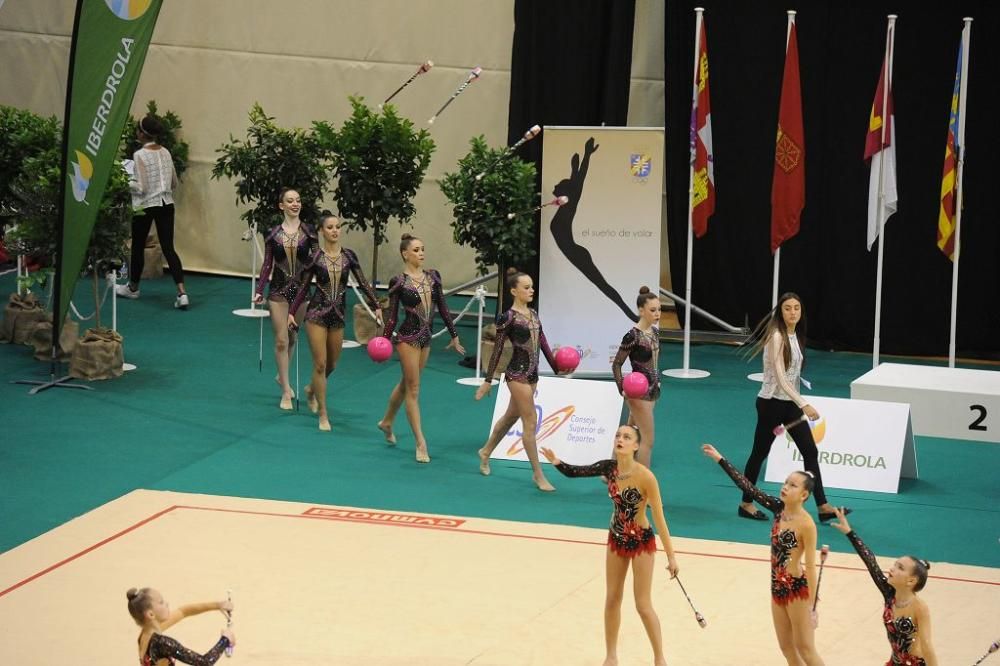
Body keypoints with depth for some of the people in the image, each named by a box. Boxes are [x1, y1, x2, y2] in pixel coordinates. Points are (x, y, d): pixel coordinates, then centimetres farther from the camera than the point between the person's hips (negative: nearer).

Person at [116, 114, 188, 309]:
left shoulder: (140, 155, -14)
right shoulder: (166, 153, 5)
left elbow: (140, 188, -17)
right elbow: (174, 184, 12)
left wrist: (125, 182, -1)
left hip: (145, 205, -5)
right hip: (166, 205, 5)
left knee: (138, 246, 16)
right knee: (168, 248, -1)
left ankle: (133, 287, 34)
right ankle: (182, 292, -16)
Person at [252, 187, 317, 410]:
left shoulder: (308, 232, -2)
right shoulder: (273, 234, -2)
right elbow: (267, 265, 1)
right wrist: (259, 291, -7)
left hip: (301, 289, 1)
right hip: (278, 290, -1)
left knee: (292, 337, 14)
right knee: (281, 340, -3)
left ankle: (282, 376, 38)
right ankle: (286, 391, 5)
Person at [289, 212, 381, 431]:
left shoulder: (349, 256, 0)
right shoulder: (315, 258, -6)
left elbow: (363, 283, 3)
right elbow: (303, 287, 1)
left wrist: (376, 307, -4)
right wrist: (291, 312, -3)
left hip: (338, 315, 3)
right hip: (317, 314, -3)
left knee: (331, 365, 15)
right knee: (320, 364, -6)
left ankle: (312, 389, 46)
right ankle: (323, 415, 2)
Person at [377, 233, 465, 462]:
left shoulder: (433, 277, 4)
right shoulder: (398, 282, -10)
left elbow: (442, 308, 9)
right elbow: (392, 315, -8)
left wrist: (454, 335, 11)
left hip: (425, 338, 6)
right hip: (408, 338, -6)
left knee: (406, 384, 20)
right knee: (413, 390, -3)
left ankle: (387, 422, 42)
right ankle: (420, 443, -2)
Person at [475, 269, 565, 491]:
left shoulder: (533, 315, 9)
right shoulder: (508, 318, -12)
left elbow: (543, 344, 13)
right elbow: (497, 350, -10)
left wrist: (557, 369, 11)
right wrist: (488, 381, -8)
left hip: (532, 374, 8)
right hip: (517, 374, -8)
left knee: (511, 416, 21)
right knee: (530, 422, -6)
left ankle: (486, 452, 41)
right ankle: (538, 474, -1)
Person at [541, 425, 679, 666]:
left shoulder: (645, 477, -26)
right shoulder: (609, 468, -12)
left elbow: (659, 518, -20)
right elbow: (574, 472, -4)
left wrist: (671, 556, -16)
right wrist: (556, 462, -26)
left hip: (642, 541, -5)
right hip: (616, 539, 5)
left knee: (643, 606, 0)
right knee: (612, 600, 13)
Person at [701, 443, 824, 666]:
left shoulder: (806, 524, -20)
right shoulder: (779, 509, -1)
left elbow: (810, 567, -18)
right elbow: (748, 487, 2)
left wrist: (812, 608, -18)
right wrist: (720, 459, 2)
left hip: (797, 590, -7)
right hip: (777, 588, 7)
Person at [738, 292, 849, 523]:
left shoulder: (795, 336, 7)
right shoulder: (776, 336, -18)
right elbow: (779, 377, -25)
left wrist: (800, 404, 18)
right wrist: (804, 405, -32)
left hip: (790, 403, 8)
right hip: (772, 402, -8)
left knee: (810, 452, 2)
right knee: (760, 452, 5)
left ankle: (823, 507, 1)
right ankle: (746, 504, 19)